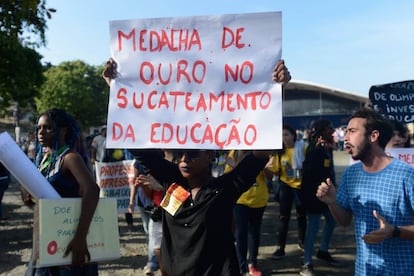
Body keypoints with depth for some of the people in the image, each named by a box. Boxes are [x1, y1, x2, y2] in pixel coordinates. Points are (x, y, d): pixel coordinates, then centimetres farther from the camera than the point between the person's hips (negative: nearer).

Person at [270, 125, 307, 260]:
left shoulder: (302, 148, -10)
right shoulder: (279, 151, -2)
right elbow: (276, 170, 1)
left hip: (300, 185, -1)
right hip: (286, 185, 1)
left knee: (301, 215, 16)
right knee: (283, 217, 1)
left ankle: (302, 241, 37)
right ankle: (280, 248, 5)